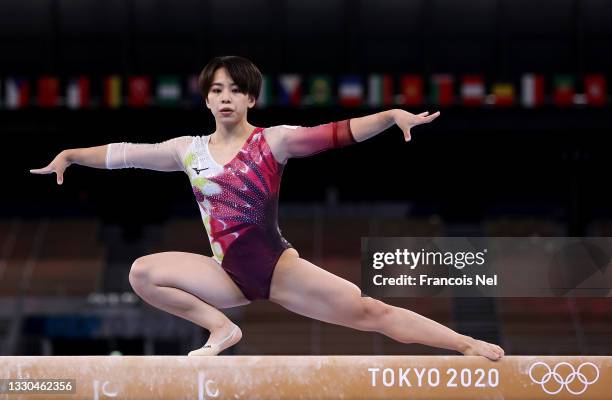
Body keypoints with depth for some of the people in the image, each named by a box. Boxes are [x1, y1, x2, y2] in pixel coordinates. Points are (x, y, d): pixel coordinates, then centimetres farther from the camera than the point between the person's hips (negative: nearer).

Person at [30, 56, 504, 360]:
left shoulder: (273, 141, -3)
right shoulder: (190, 150, 8)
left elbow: (335, 134, -14)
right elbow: (126, 153, 12)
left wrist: (392, 116, -27)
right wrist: (71, 154, 8)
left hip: (278, 265, -3)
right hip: (230, 274, 3)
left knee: (370, 310, -14)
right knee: (142, 273, -15)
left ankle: (469, 345, -12)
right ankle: (220, 327, -4)